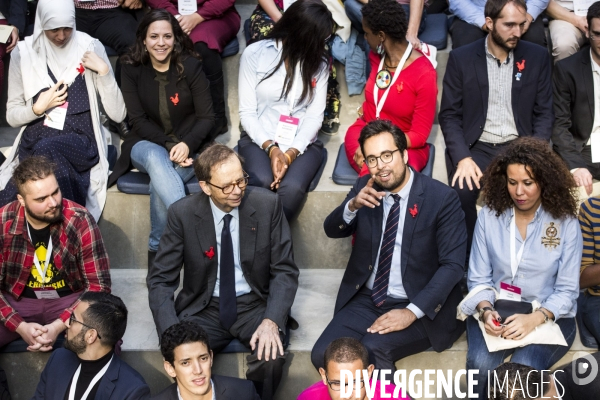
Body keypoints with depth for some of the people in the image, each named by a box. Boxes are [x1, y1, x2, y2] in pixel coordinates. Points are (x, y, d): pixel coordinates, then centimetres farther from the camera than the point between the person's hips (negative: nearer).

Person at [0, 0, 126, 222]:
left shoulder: (91, 48, 1)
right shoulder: (23, 53, 5)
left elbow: (118, 114, -2)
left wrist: (104, 71, -12)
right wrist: (38, 108, -8)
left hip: (81, 141, -1)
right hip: (34, 141, 1)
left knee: (47, 150, -36)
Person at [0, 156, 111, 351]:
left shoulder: (80, 221, -18)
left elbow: (98, 285, -13)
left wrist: (58, 325, -23)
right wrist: (20, 326, -21)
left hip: (70, 300, -1)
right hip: (17, 302, 1)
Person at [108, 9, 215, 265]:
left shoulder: (190, 65, -6)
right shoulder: (132, 68, -3)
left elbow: (207, 117, -6)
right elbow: (138, 120, -5)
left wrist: (187, 144, -25)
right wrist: (168, 145, -20)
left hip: (188, 147, 0)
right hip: (147, 145, 0)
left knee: (159, 179, -33)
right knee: (157, 159, -37)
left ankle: (158, 248, -19)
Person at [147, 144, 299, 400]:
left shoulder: (267, 204, -9)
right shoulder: (183, 213, -10)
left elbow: (285, 271, -5)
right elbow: (160, 279, -6)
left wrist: (271, 321, -23)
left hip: (254, 305, 0)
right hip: (204, 309, 0)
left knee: (272, 357, -30)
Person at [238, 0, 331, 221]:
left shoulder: (318, 63, 6)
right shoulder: (255, 54, -2)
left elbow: (315, 115, -2)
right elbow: (247, 112, -4)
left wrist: (291, 153, -18)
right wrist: (271, 148, -19)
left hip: (302, 144, 1)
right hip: (259, 139, -1)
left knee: (292, 188, -32)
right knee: (262, 182, -34)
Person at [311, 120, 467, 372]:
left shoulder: (442, 198, -10)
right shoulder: (365, 188, 4)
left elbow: (453, 264, -13)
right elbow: (332, 231, 3)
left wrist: (412, 312, -22)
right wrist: (353, 205, -20)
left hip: (420, 308, -4)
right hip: (366, 299, 5)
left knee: (371, 350, -30)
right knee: (323, 355, -17)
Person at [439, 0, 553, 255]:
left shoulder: (537, 57, 6)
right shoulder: (461, 58, 2)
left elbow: (544, 113, 7)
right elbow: (449, 115, 0)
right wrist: (463, 158, -15)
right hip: (476, 148, -1)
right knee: (462, 192, -30)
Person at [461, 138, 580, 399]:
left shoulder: (566, 223, -5)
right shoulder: (489, 215, -1)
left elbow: (566, 290, -5)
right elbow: (478, 278, 2)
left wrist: (535, 318, -22)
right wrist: (485, 311, -19)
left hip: (548, 315, -1)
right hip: (496, 309, 1)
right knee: (480, 365, -28)